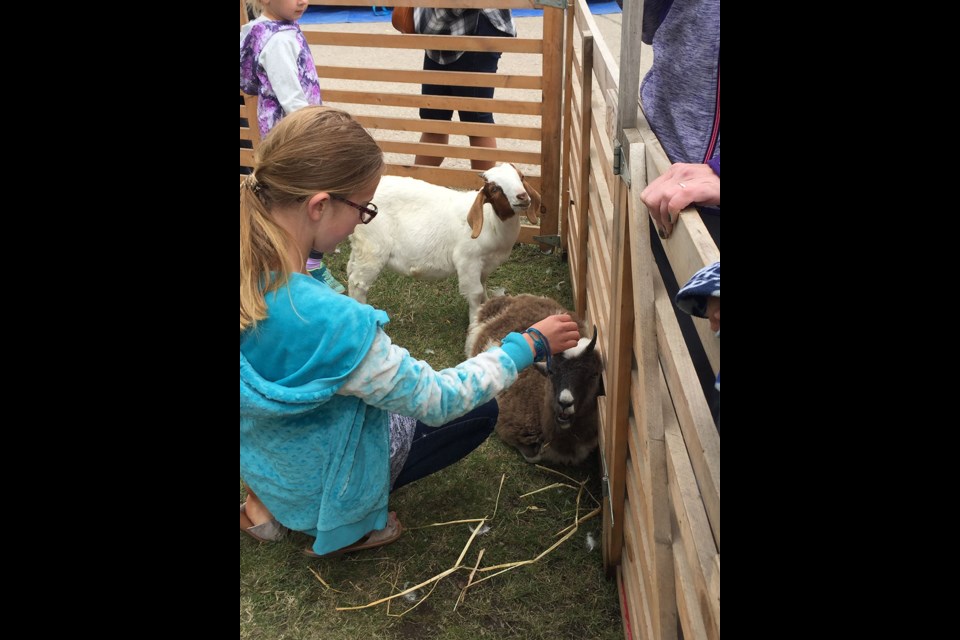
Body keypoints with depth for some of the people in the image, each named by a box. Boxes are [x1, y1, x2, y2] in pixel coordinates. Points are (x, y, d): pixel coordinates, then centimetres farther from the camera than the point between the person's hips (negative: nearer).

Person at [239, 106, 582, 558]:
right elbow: (437, 402, -25)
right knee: (479, 412, 11)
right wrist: (530, 346, -14)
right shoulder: (329, 322, -41)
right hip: (315, 487, -7)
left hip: (259, 456, 7)